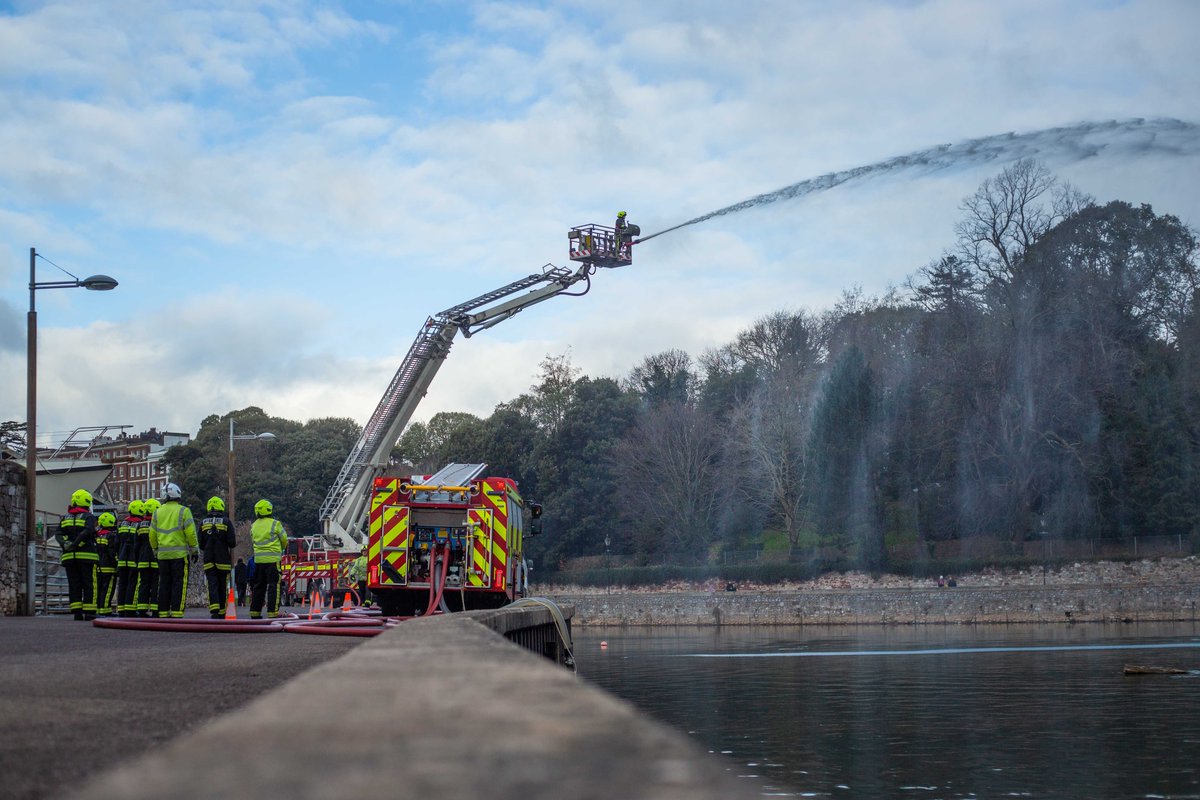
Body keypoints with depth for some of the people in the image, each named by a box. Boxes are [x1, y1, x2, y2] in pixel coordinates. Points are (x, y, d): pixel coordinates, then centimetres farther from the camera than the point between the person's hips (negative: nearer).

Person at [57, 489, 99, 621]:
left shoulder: (65, 519, 16)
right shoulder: (89, 517, 1)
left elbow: (59, 534, 3)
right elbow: (87, 532, -17)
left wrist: (65, 543, -11)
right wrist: (75, 544, -18)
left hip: (69, 556, 4)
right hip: (86, 555, -4)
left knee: (74, 585, 5)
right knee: (89, 584, -2)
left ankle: (76, 611, 0)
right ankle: (89, 612, -7)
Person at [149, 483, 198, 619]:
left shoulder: (158, 512, 11)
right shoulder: (183, 511, -4)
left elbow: (152, 535, 12)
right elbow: (190, 532, -9)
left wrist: (156, 551, 22)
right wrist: (195, 550, -1)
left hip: (163, 554, 5)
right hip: (180, 554, -5)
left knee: (164, 584, 9)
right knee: (179, 584, -5)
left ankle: (163, 612, 10)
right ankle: (176, 613, -12)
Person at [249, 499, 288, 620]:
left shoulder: (254, 525, 9)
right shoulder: (275, 524, -8)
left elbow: (253, 540, 16)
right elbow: (284, 539, 1)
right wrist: (283, 548, 22)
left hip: (258, 559, 6)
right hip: (272, 559, -6)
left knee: (258, 586, 12)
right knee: (274, 586, -4)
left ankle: (255, 612, 14)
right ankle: (272, 612, -10)